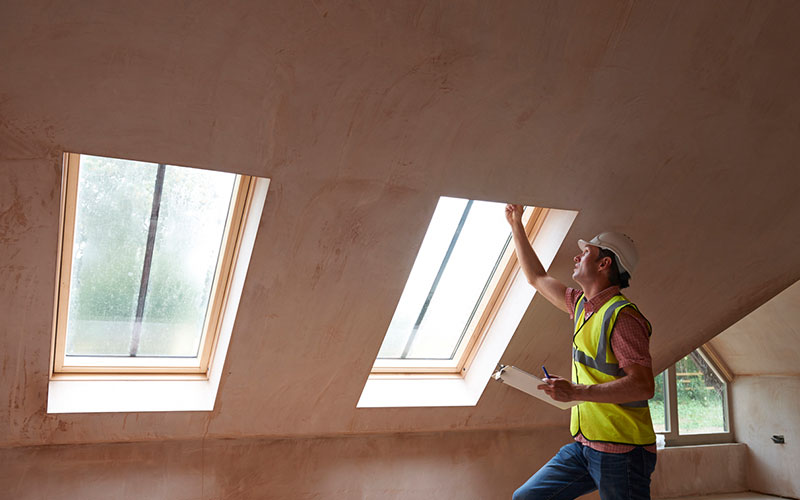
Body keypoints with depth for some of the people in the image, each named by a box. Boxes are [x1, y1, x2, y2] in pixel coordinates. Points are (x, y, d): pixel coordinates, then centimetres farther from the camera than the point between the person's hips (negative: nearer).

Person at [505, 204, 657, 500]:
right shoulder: (581, 304, 11)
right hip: (585, 444, 8)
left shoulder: (621, 316, -16)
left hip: (621, 451, -8)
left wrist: (576, 392, -25)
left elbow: (643, 386, -23)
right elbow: (536, 277, 24)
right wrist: (516, 224, 27)